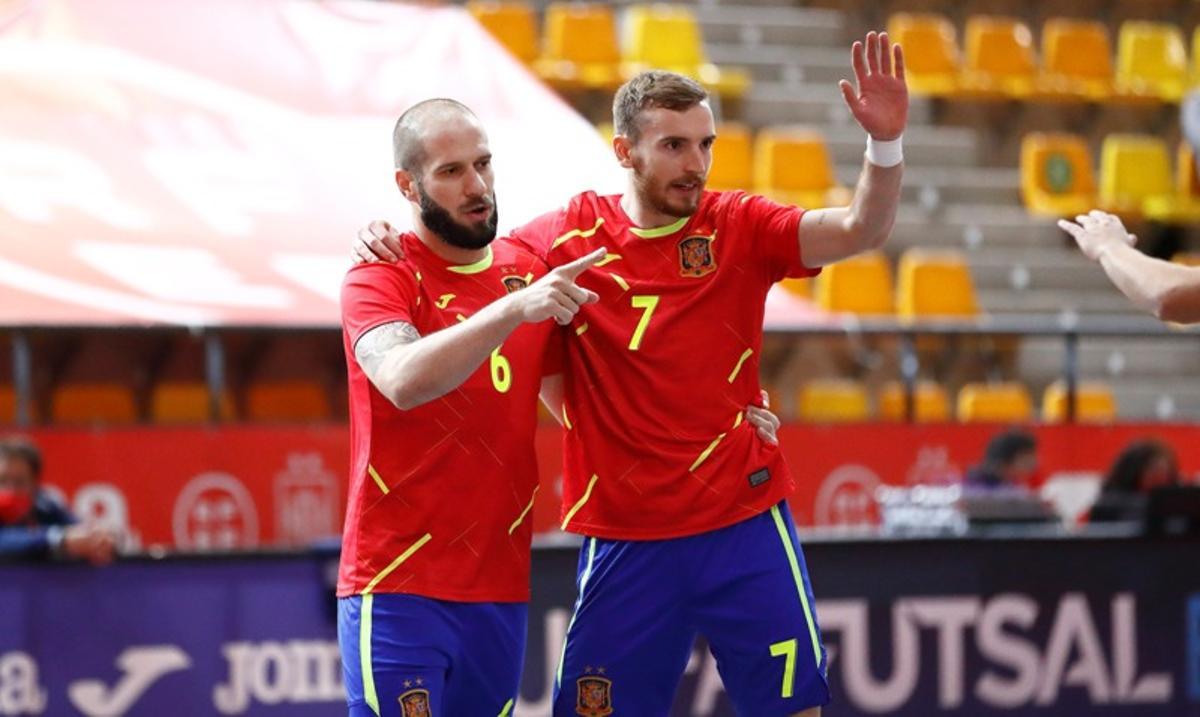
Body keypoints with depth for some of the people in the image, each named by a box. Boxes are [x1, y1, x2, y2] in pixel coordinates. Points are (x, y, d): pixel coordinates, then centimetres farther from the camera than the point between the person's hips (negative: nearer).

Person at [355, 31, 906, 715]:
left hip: (744, 524, 0)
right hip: (623, 537, 0)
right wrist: (393, 240, -5)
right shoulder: (568, 236, 0)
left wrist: (886, 144, -29)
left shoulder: (738, 227, -1)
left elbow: (859, 231, -13)